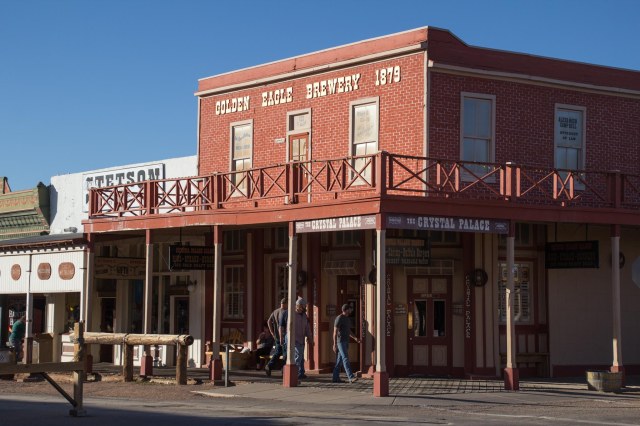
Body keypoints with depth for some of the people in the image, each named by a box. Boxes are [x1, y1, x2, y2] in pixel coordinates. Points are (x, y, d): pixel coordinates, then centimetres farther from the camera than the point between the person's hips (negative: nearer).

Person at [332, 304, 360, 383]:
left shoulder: (348, 319, 17)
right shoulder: (339, 318, -11)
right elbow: (335, 332, -15)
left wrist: (355, 338, 9)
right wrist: (335, 344, -19)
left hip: (346, 342, 9)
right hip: (340, 341, -9)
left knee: (339, 360, 10)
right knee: (345, 359, -15)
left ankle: (336, 378, 13)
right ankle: (351, 377, -23)